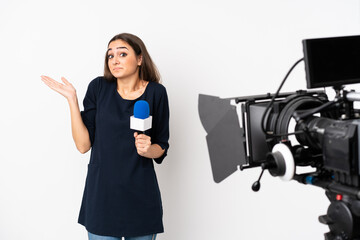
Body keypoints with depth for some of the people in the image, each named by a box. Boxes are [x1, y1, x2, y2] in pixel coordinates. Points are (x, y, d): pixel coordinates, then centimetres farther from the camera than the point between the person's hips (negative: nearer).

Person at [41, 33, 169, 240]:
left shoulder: (156, 93, -4)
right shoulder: (99, 87, -3)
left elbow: (161, 149, 4)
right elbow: (83, 145, -6)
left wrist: (147, 149, -18)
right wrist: (72, 99, -12)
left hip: (141, 195, 0)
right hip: (102, 193, 0)